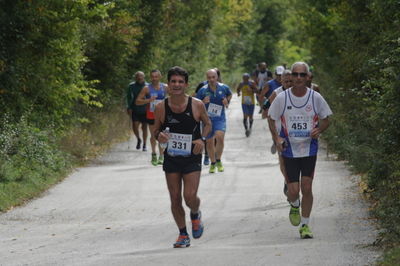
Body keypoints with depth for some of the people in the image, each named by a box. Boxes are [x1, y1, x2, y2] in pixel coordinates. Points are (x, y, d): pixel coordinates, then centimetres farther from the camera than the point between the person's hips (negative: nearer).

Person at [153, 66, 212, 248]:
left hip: (192, 158, -2)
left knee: (190, 196, -12)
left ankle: (195, 214, 25)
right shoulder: (161, 107, -6)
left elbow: (207, 124, 9)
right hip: (171, 158, 2)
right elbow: (156, 130, 7)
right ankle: (183, 235, 20)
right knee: (175, 199, 4)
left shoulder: (197, 105, -8)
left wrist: (202, 139, -9)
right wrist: (159, 136, -17)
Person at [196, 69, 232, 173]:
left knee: (220, 137, -23)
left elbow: (230, 94, 21)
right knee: (209, 142, 7)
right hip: (207, 119, 1)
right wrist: (203, 102, -20)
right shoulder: (203, 90, -7)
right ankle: (213, 163, 28)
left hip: (220, 118, -1)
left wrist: (227, 101, 2)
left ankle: (218, 160, -3)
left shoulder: (224, 88, -3)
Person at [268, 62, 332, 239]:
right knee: (293, 191, -4)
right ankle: (294, 206, 33)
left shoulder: (315, 98, -4)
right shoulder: (282, 98, -5)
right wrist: (277, 138, -9)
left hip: (309, 149, 0)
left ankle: (305, 225, 9)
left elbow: (325, 120, 7)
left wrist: (319, 130, -15)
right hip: (289, 150, 0)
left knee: (307, 188, -5)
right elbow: (271, 119, 7)